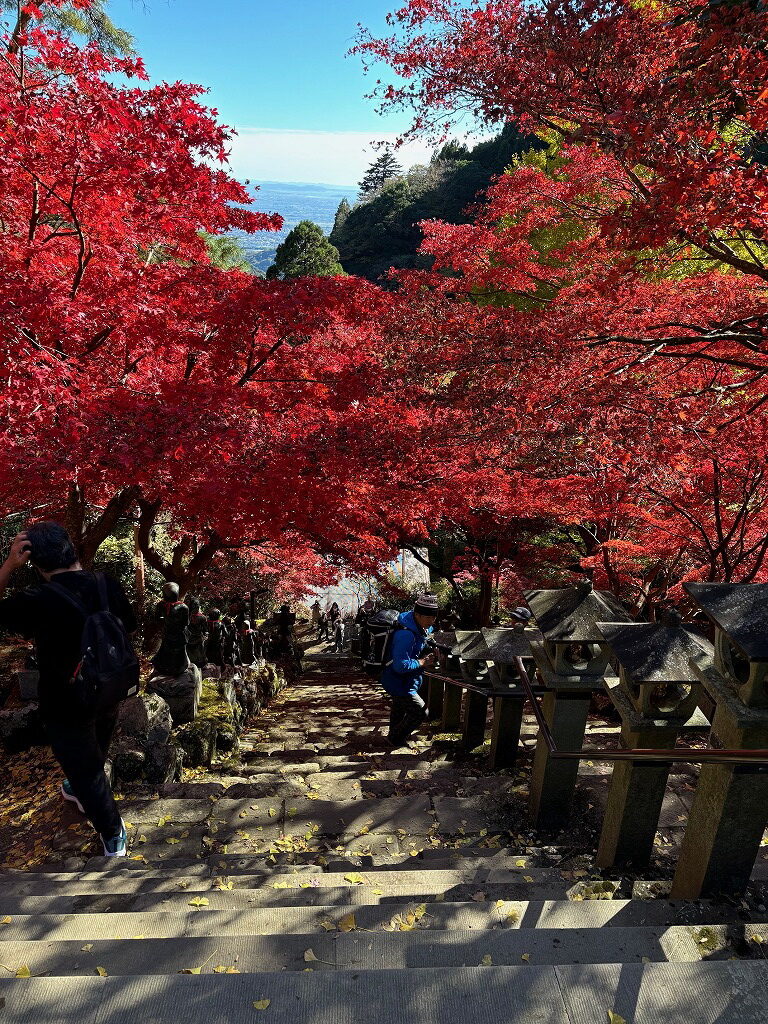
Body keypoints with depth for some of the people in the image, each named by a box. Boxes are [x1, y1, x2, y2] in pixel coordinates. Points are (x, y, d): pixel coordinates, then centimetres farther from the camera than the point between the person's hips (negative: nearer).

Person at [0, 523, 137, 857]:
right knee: (94, 756, 31)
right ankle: (81, 792, 60)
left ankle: (113, 836, 30)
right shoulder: (109, 586, -15)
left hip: (67, 707, -5)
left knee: (85, 768, 16)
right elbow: (129, 628, 0)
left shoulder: (37, 602, -30)